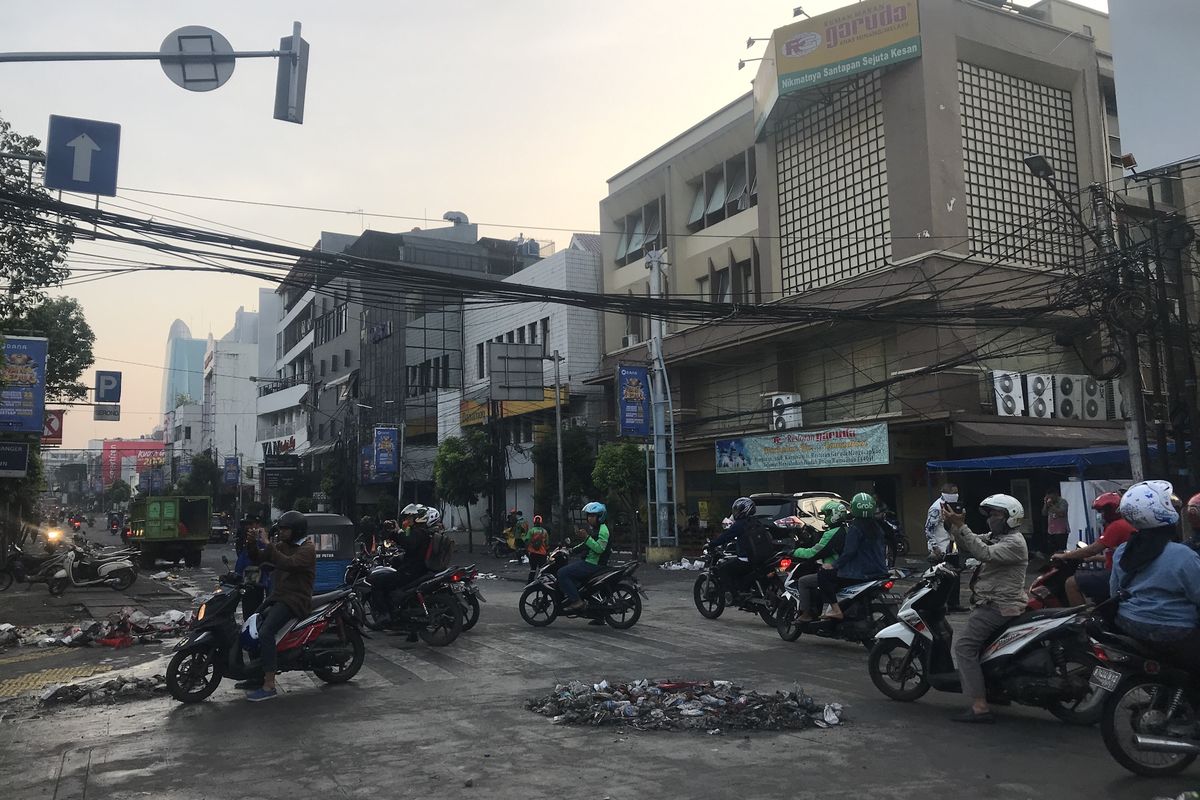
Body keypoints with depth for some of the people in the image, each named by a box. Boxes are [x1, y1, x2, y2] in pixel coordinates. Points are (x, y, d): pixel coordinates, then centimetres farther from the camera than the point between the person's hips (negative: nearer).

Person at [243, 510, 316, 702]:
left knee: (265, 633, -26)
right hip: (278, 597, 10)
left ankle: (269, 686, -24)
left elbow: (287, 564, -28)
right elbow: (258, 559, 12)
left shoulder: (307, 549, -11)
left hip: (295, 600, -9)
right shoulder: (283, 545, 15)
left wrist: (267, 544, -26)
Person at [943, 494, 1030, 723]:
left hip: (999, 607, -10)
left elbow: (985, 554, -29)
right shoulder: (994, 537, 18)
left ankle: (980, 707, -21)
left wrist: (961, 526, -33)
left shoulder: (1014, 542, -13)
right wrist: (953, 526, -8)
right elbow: (966, 546, 10)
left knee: (964, 645, -18)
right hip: (990, 603, 10)